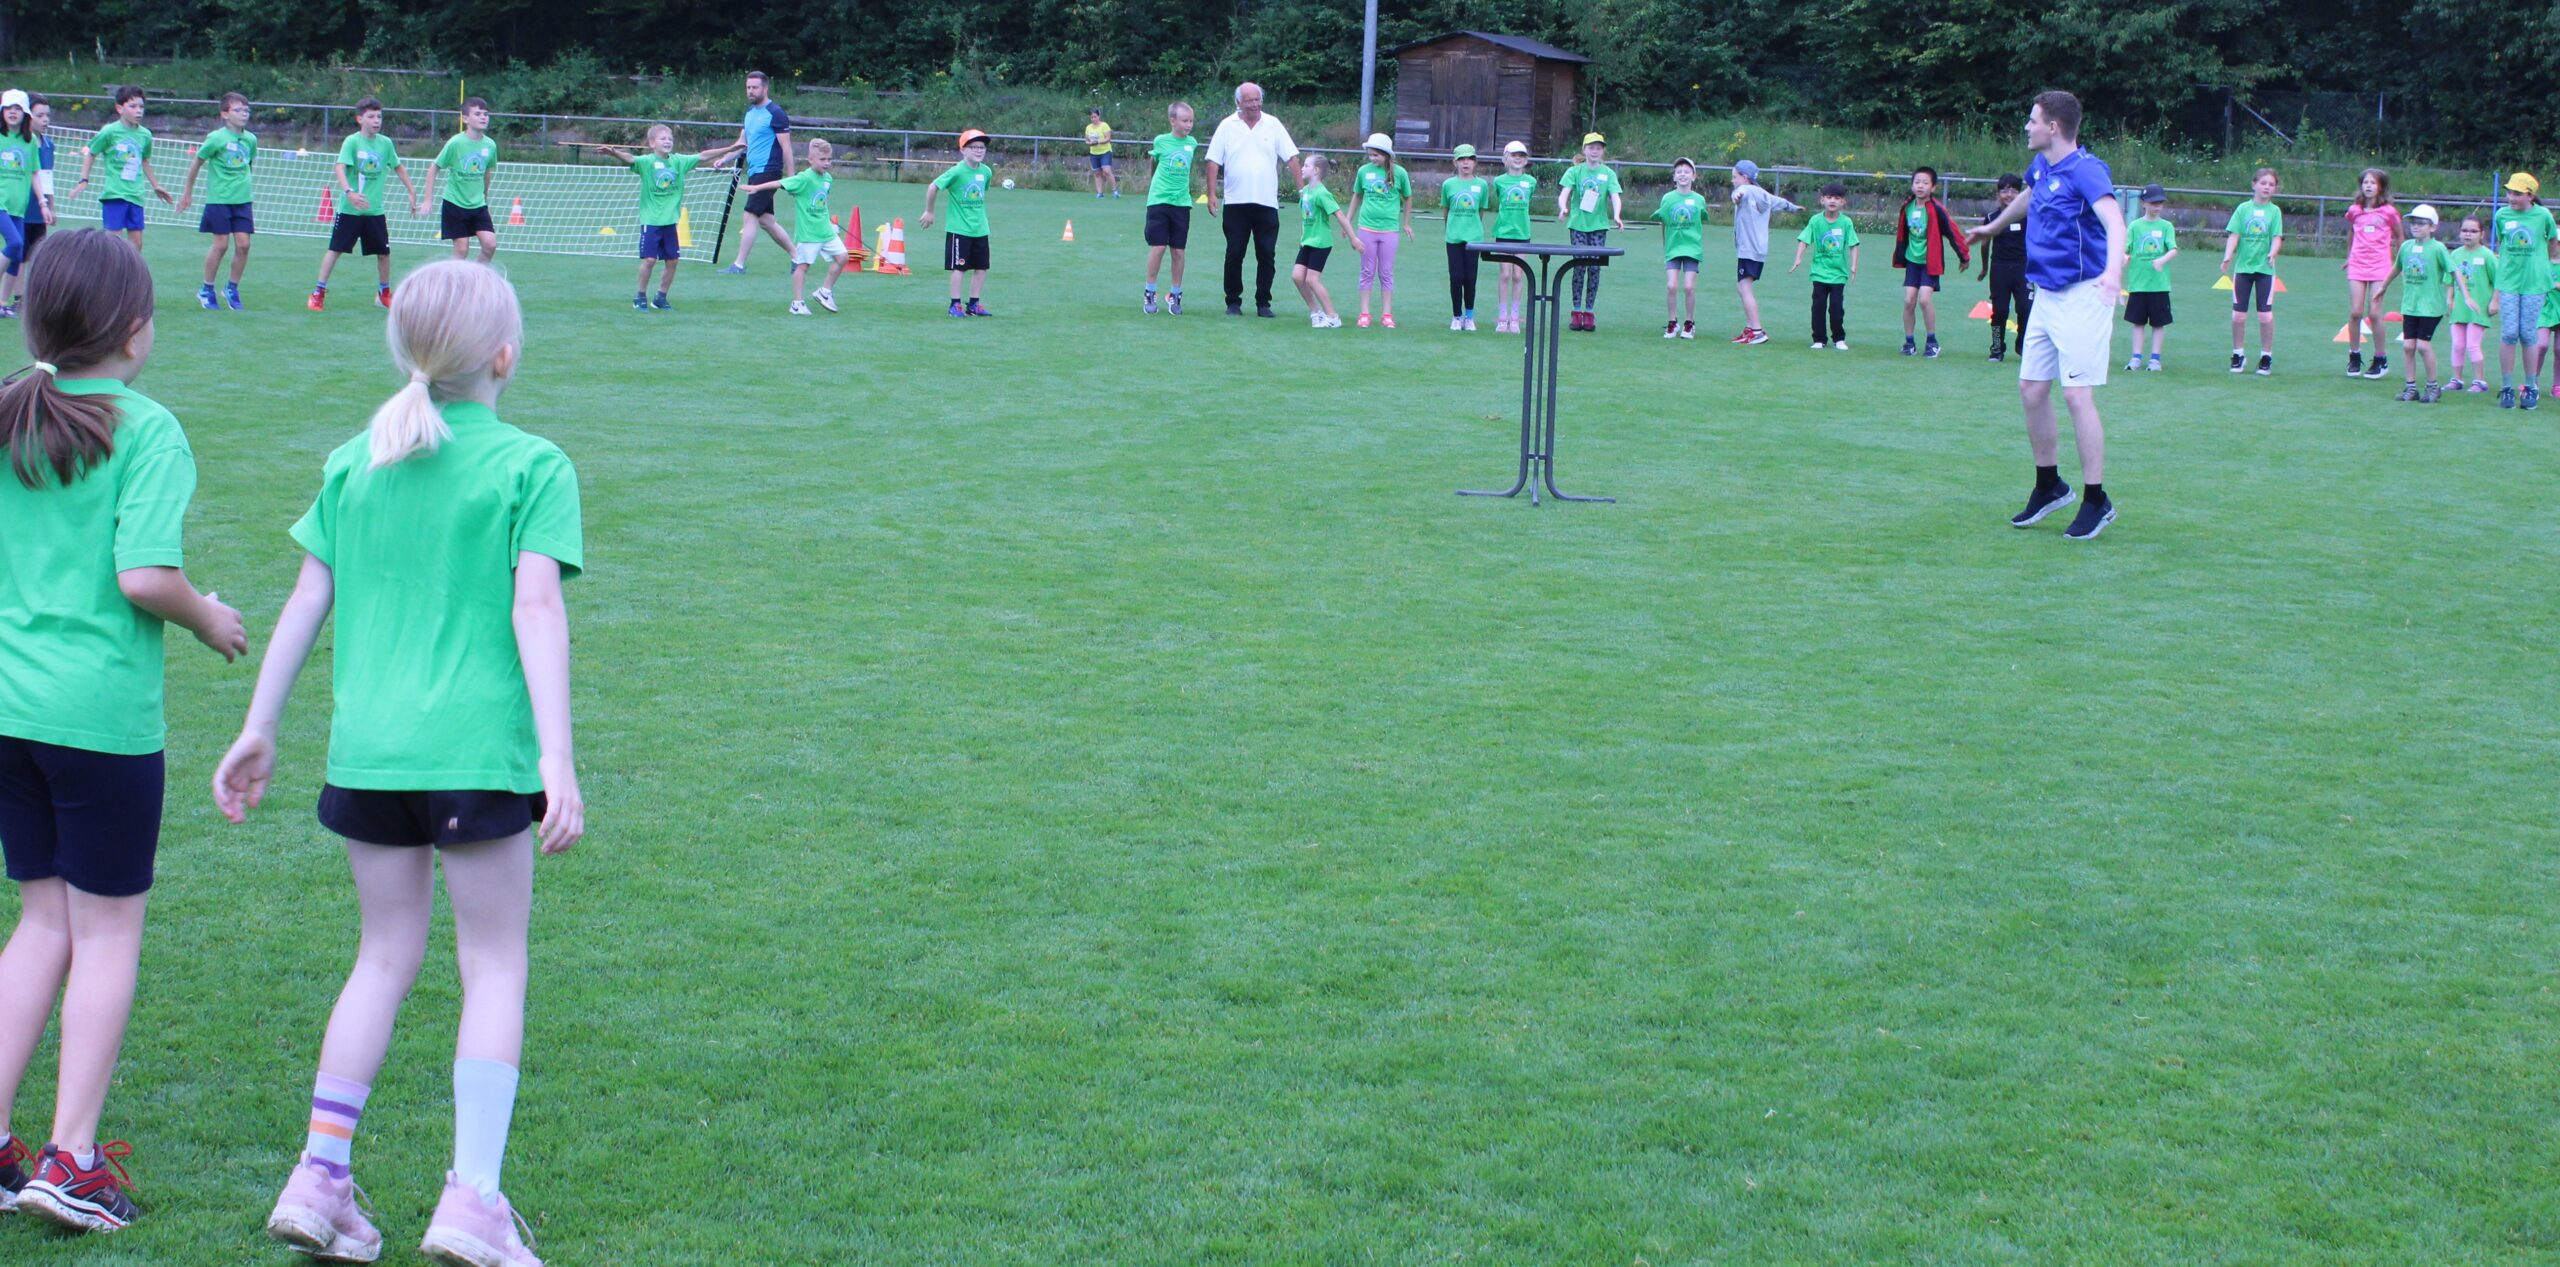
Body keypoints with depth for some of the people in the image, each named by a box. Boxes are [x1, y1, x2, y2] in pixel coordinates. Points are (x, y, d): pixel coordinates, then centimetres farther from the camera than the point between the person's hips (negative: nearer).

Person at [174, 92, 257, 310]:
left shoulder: (251, 139, 4)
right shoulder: (216, 138, -9)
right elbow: (196, 163, 2)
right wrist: (187, 192, 8)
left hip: (242, 200, 4)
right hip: (219, 200, -4)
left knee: (243, 244, -2)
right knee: (221, 244, -4)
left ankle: (232, 289, 15)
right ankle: (206, 290, 13)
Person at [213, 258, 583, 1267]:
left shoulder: (355, 463, 10)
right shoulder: (532, 467, -4)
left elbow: (308, 599, 11)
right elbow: (536, 608, -11)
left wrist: (258, 730, 17)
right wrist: (558, 760, -13)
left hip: (368, 747, 4)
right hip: (478, 748, -4)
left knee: (384, 956, 16)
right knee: (493, 964, 5)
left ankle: (320, 1177, 13)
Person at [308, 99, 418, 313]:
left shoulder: (385, 143, 4)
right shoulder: (352, 142, -11)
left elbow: (398, 167, 19)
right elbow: (340, 168, -22)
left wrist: (412, 192, 22)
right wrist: (349, 192, -37)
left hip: (375, 209, 4)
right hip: (350, 209, -4)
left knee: (383, 252, 7)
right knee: (335, 249, -2)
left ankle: (384, 293, 25)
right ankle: (318, 293, 5)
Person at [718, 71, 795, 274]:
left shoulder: (775, 113, -10)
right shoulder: (750, 111, 14)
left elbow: (786, 148, -11)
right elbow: (743, 142, 20)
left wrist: (791, 179, -12)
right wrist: (725, 159, 4)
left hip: (768, 171, -9)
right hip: (755, 172, 9)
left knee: (751, 216, -11)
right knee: (766, 220, 11)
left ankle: (739, 265, -9)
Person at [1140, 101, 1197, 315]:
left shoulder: (1192, 143, 4)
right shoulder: (1161, 141, -3)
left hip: (1181, 203, 2)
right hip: (1159, 201, -2)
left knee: (1178, 251, 3)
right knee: (1158, 247, -7)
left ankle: (1175, 295, 14)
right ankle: (1149, 294, 5)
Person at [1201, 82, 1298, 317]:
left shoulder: (1273, 125, 5)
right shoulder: (1227, 126, 3)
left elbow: (1291, 157, 6)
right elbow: (1213, 161, 2)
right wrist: (1212, 194, -5)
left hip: (1266, 202, 1)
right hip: (1235, 201, -1)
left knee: (1266, 254, 0)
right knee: (1234, 254, 2)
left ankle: (1263, 303, 8)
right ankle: (1233, 302, 11)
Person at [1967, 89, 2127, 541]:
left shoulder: (2085, 171, -17)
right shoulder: (2041, 168, 10)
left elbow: (2113, 220, -33)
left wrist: (2114, 268, -52)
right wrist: (1994, 226, 53)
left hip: (2082, 296, -9)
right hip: (2046, 296, 9)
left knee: (2077, 394, -12)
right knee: (2031, 389, 10)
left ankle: (2096, 500, -4)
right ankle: (2050, 486, 25)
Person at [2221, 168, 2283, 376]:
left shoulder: (2275, 211, 3)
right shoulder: (2243, 208, 3)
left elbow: (2277, 237, -5)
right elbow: (2234, 235, -3)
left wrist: (2272, 253, -25)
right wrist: (2228, 256, -17)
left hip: (2264, 268, -1)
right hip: (2242, 266, 1)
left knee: (2266, 315, -3)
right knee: (2238, 314, 1)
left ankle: (2266, 356, 10)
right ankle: (2238, 354, 17)